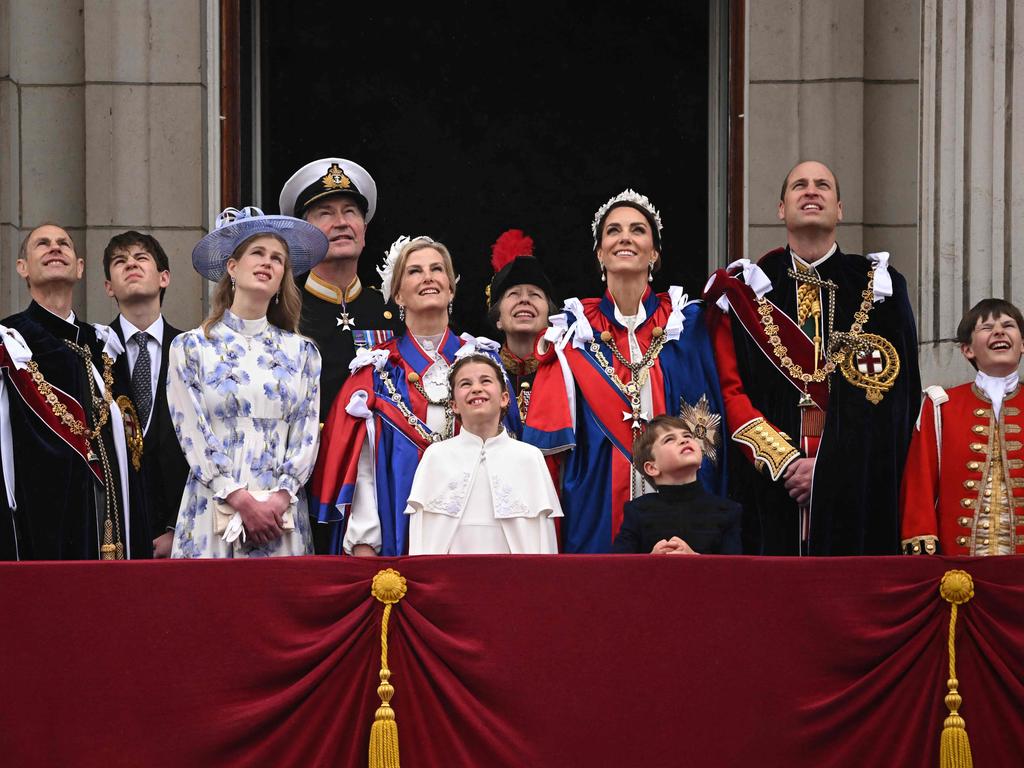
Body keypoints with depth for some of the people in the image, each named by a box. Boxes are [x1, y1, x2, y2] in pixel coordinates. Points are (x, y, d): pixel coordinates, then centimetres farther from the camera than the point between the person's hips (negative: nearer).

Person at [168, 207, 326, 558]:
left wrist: (280, 499, -10)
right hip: (214, 511, -2)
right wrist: (242, 501, -13)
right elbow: (193, 435, -3)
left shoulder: (301, 351, 13)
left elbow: (307, 435, 6)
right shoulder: (190, 347, 6)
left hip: (282, 513, 2)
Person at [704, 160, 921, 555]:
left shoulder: (879, 286, 9)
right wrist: (782, 460, -11)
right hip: (769, 489, 0)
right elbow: (729, 389, 2)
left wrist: (827, 467, -10)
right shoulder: (745, 289, 10)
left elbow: (894, 395, 1)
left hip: (857, 492, 0)